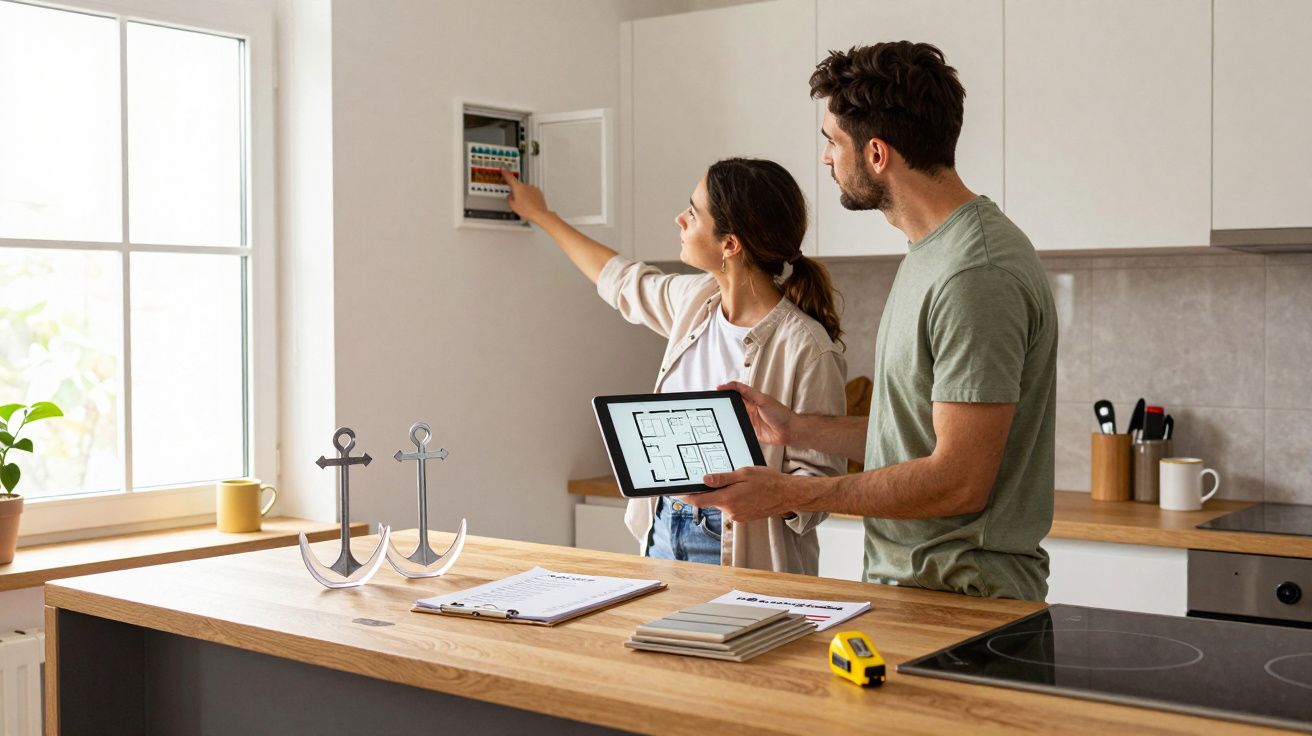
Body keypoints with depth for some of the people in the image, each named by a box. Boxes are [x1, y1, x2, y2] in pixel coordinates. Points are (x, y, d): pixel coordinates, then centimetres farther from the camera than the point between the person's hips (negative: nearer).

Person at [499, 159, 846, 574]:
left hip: (737, 556, -6)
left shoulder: (806, 348, -19)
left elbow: (820, 485, -17)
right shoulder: (696, 299, 2)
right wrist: (539, 214, 34)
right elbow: (621, 280, 23)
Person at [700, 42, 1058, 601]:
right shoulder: (932, 252, 14)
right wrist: (795, 428, 15)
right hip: (909, 583, 8)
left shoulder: (976, 276, -18)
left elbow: (960, 482, -20)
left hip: (965, 597, -8)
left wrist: (787, 493, -16)